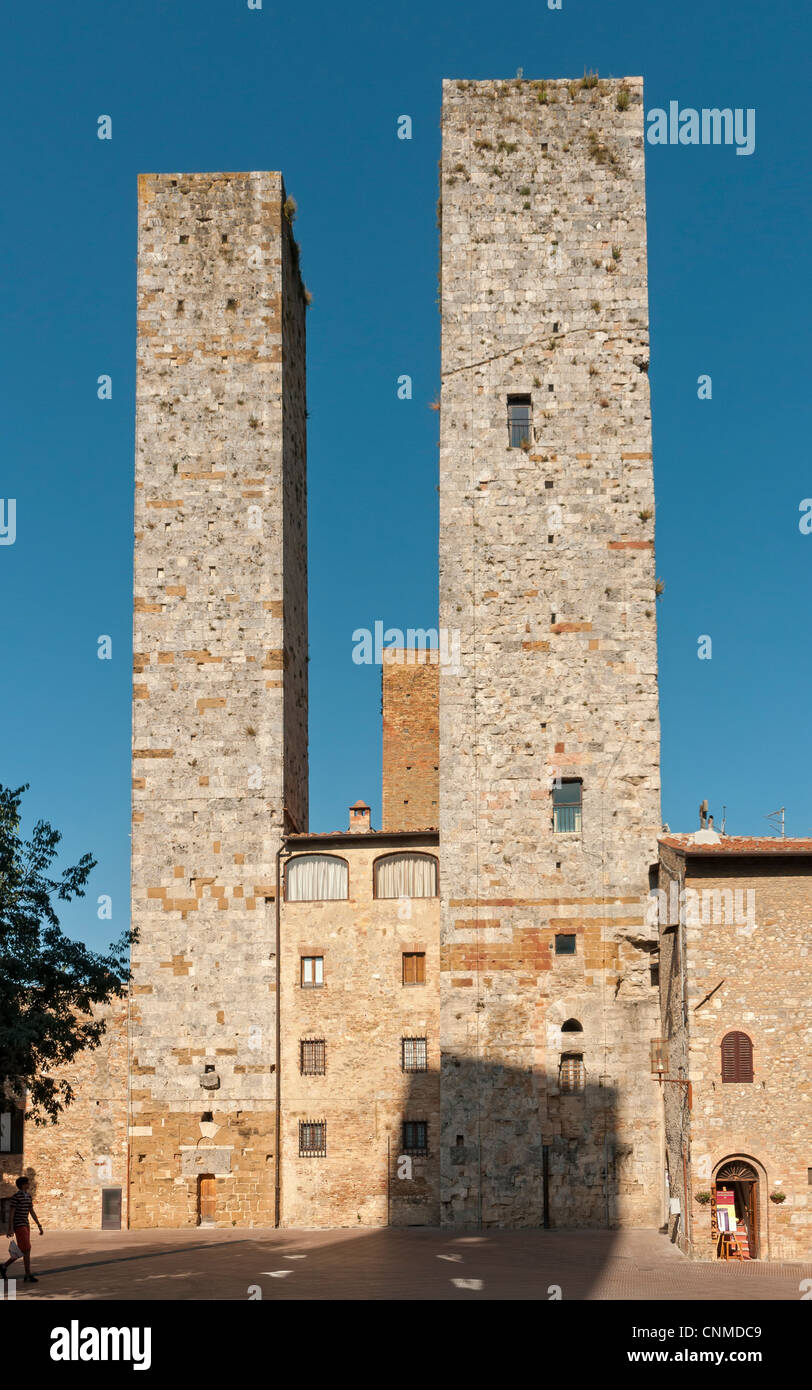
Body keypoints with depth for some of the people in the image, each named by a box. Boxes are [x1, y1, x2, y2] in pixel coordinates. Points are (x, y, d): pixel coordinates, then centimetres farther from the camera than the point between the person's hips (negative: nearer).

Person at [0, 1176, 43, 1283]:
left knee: (22, 1251, 10)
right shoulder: (16, 1196, -14)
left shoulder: (28, 1196, 12)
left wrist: (39, 1226, 13)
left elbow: (32, 1212, 16)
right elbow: (11, 1212, -16)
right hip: (18, 1225, -9)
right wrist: (10, 1229, -22)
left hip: (25, 1225, 9)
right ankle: (28, 1276, -7)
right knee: (27, 1249, -11)